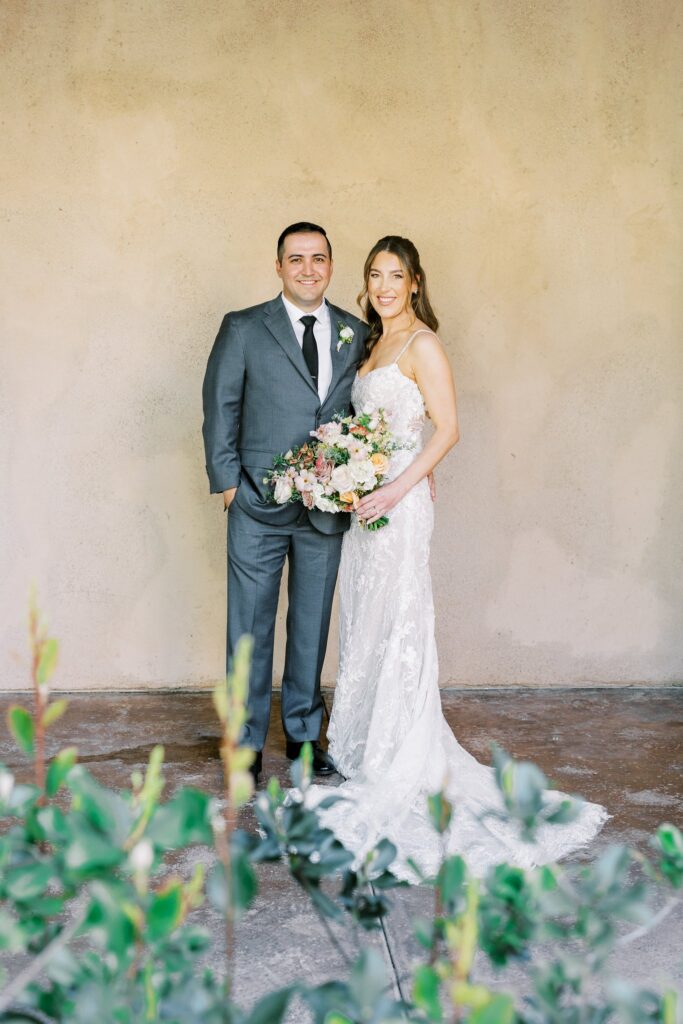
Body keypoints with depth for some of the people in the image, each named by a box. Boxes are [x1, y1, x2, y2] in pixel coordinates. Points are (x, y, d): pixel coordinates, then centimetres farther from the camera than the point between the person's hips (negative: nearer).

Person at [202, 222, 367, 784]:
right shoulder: (244, 328, -1)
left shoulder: (357, 333, 7)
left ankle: (304, 732, 28)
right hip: (259, 506, -2)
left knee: (312, 625, 13)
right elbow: (220, 407, 0)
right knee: (250, 626, 5)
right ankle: (246, 740, 19)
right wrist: (227, 482, -5)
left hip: (327, 506, 3)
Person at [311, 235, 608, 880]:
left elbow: (446, 431, -15)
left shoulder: (421, 345, -9)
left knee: (396, 630, -4)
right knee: (364, 629, 12)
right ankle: (365, 751, 23)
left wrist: (393, 491, -21)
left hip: (399, 503, -8)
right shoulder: (375, 343, 16)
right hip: (365, 502, 8)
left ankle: (402, 773, 5)